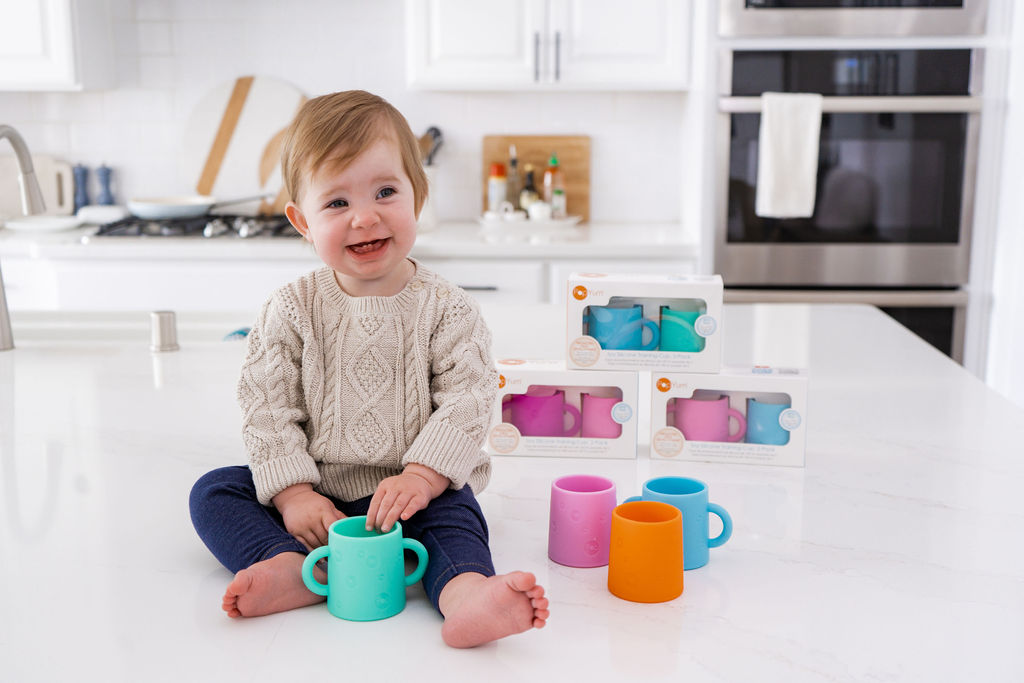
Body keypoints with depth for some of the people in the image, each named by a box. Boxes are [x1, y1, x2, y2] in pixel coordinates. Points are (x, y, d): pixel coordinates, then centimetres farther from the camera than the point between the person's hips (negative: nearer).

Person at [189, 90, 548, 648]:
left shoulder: (445, 308, -6)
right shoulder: (292, 311, -2)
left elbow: (467, 400, -12)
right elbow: (267, 409, -3)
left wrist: (420, 477, -26)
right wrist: (292, 494, -15)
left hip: (419, 490, -2)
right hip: (315, 494, 3)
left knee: (453, 508, -31)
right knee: (212, 492, -11)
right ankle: (295, 569, -33)